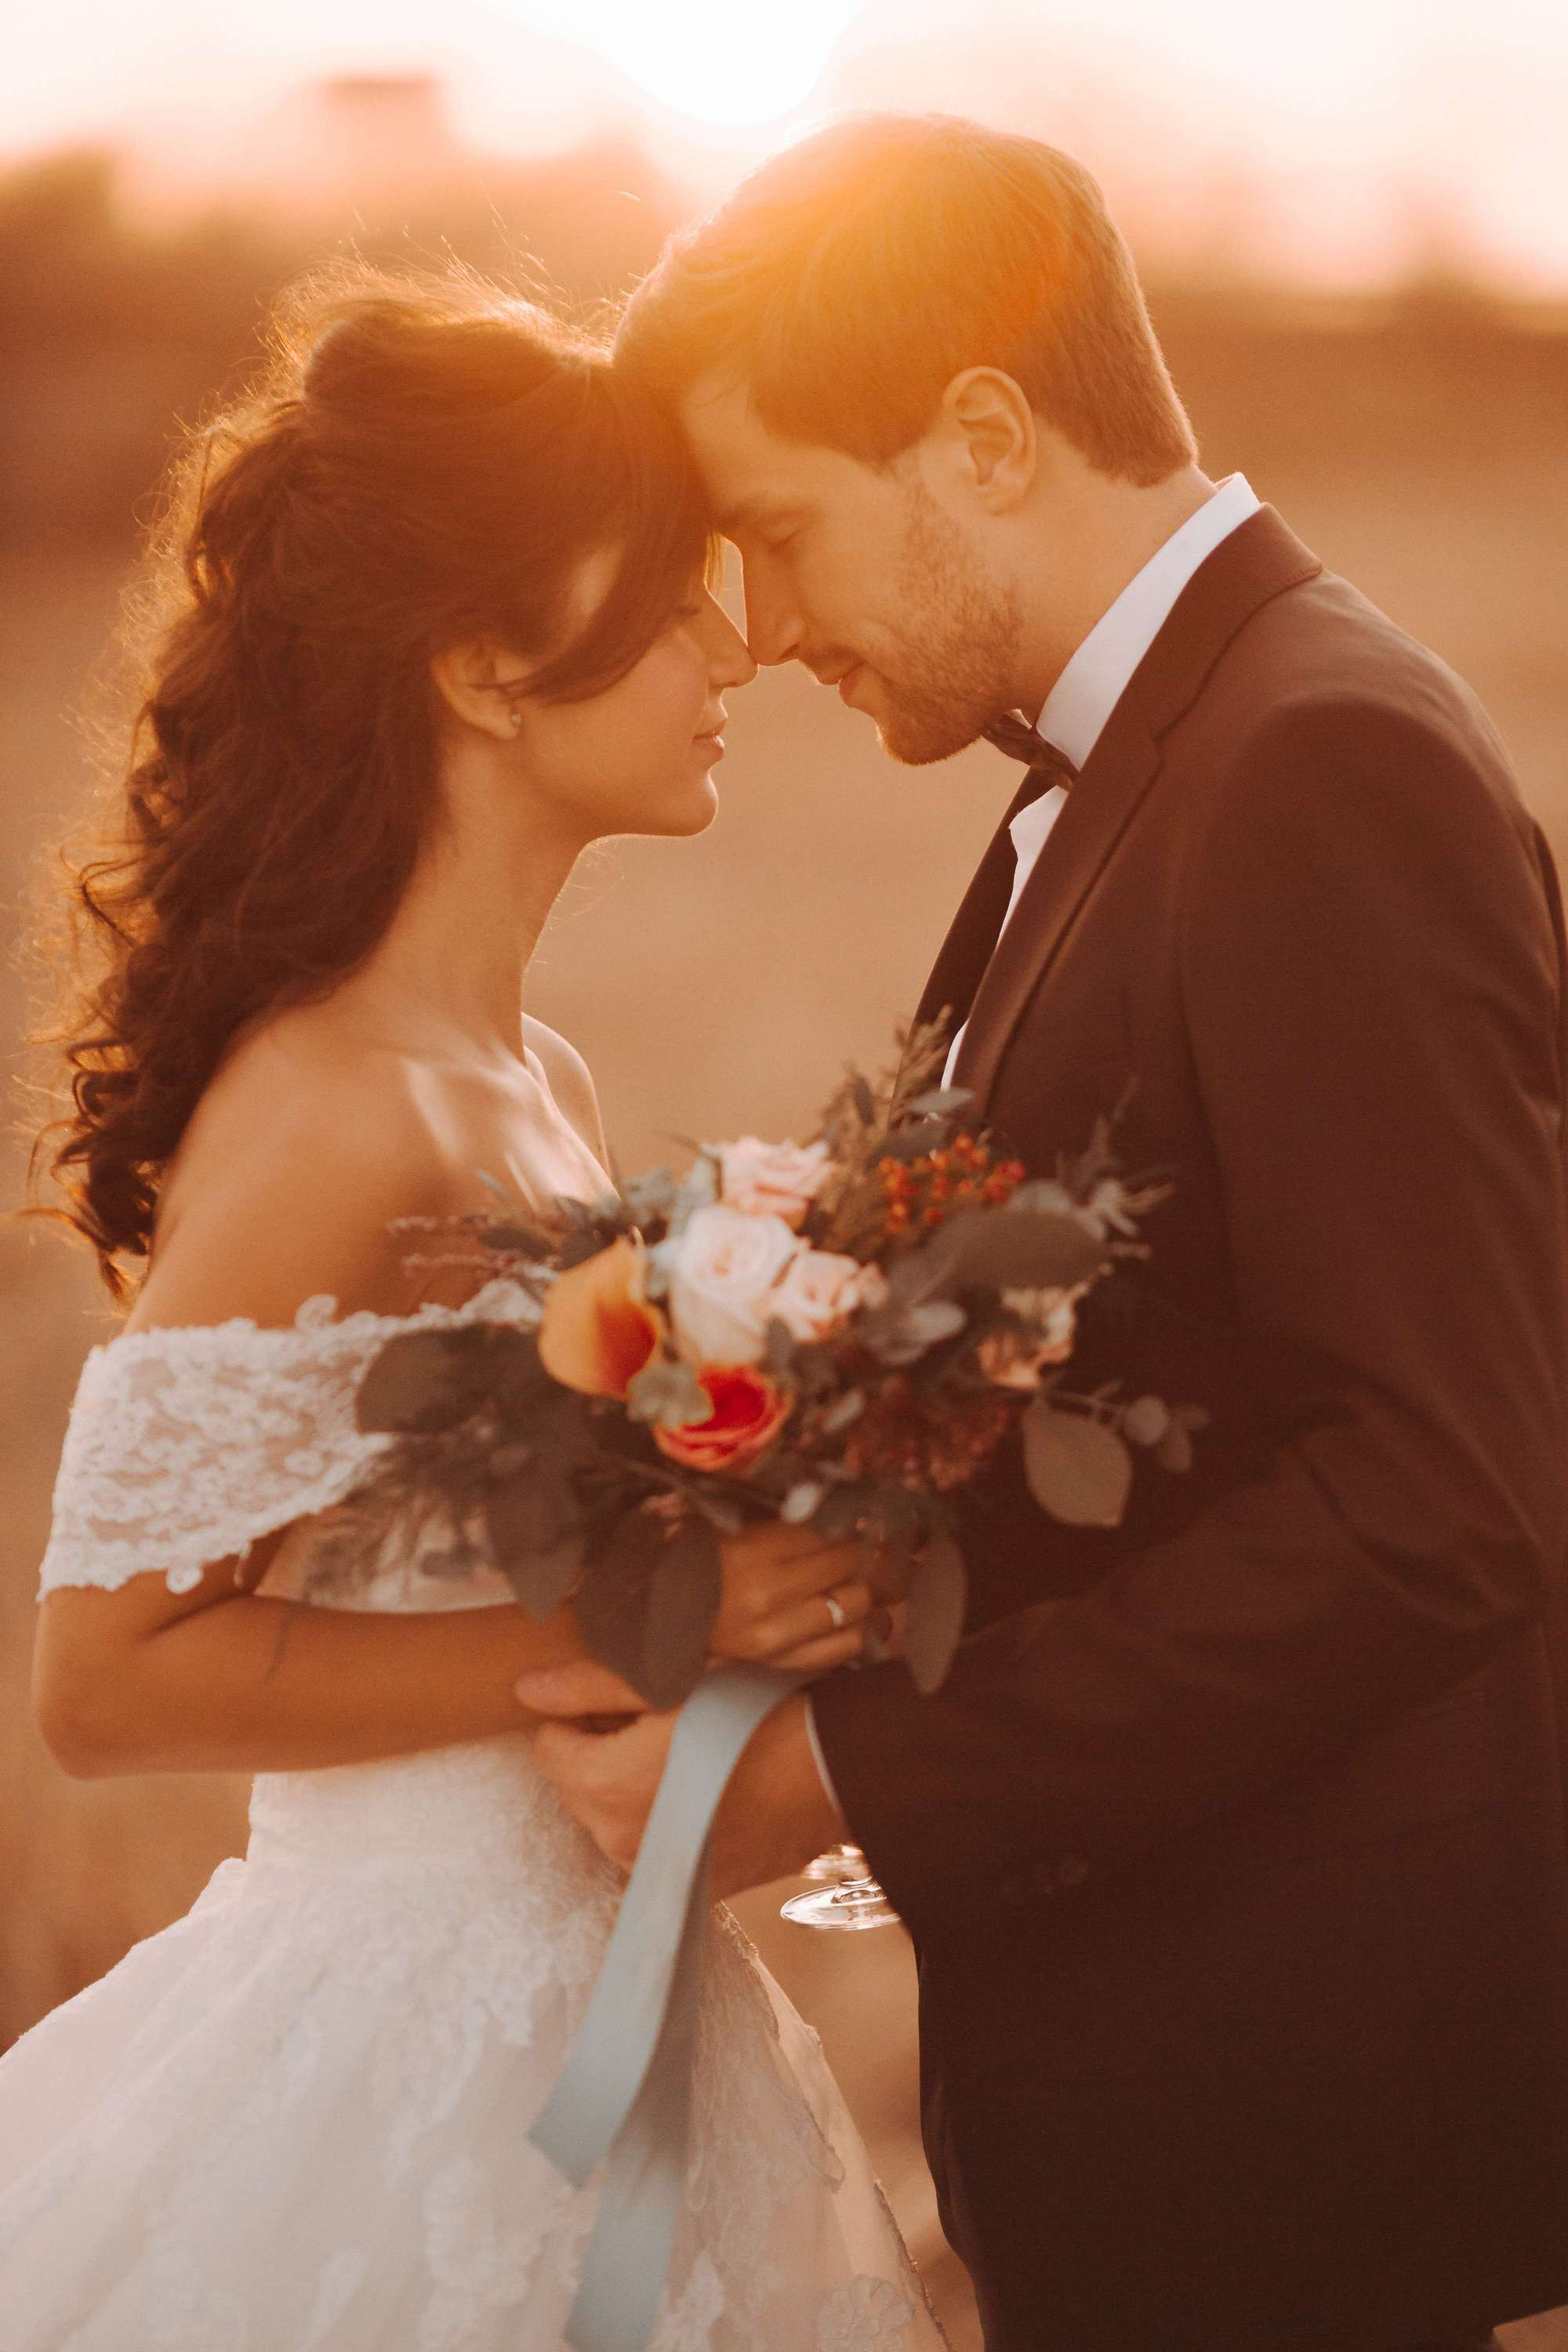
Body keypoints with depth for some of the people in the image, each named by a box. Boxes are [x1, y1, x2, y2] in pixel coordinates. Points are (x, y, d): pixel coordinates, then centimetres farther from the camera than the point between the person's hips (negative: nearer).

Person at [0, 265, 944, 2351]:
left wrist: (769, 1571, 2)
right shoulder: (332, 1115, -19)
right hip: (407, 2042, -8)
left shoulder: (538, 1086, 7)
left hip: (567, 1998, 9)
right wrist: (622, 1630, -21)